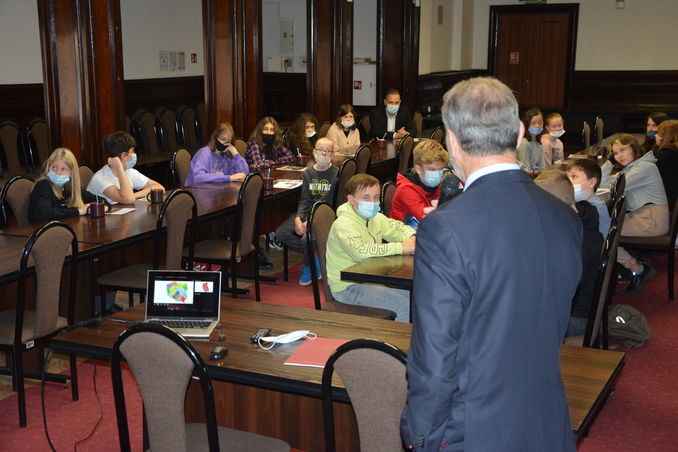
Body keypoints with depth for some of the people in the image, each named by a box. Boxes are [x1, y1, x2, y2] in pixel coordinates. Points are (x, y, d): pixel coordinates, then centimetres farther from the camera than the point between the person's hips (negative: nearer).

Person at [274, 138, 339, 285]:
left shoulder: (337, 174, -6)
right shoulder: (308, 173, 12)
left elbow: (331, 203, -11)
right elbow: (304, 200, 6)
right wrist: (298, 218, -14)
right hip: (307, 213, 6)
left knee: (307, 238, -31)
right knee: (281, 233, -15)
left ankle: (308, 267, 2)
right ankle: (315, 254, -1)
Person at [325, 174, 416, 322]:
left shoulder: (375, 218, 6)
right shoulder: (343, 225, -22)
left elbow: (395, 227, 23)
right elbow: (360, 251, -39)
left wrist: (412, 237, -2)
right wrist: (401, 247, -35)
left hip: (371, 278, 9)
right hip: (347, 287, -9)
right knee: (405, 305, -22)